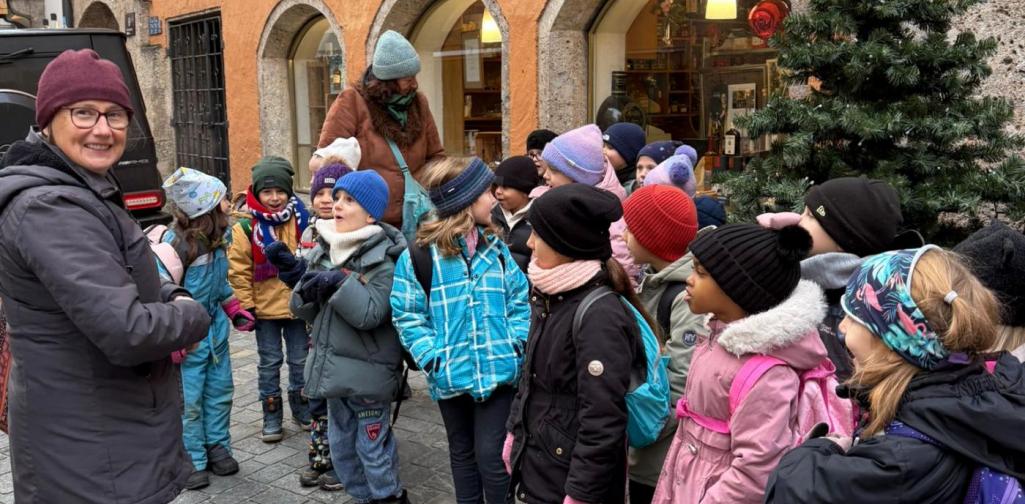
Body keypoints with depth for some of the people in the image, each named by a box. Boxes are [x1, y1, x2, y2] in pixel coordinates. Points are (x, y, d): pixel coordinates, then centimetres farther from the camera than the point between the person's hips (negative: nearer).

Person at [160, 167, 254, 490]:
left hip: (215, 326, 8)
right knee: (189, 400, 4)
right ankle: (193, 461, 19)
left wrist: (234, 309, 14)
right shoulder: (174, 242, -23)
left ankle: (218, 447, 32)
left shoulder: (216, 237, 1)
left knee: (220, 391, 16)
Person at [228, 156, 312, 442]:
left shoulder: (301, 220, -2)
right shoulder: (246, 228, -7)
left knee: (300, 360, 13)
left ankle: (302, 408, 31)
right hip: (265, 309, -1)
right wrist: (246, 306, -9)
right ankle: (271, 416, 23)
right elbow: (238, 271, -6)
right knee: (269, 363, 10)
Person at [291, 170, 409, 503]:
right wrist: (306, 291, -13)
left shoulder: (383, 258, -14)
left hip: (366, 371, -7)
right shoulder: (322, 249, 7)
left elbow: (370, 314, -24)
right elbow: (304, 310, 8)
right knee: (341, 444, 19)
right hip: (333, 366, 7)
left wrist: (340, 282, -27)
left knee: (372, 447, 6)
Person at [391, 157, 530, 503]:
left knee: (491, 454, -1)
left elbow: (519, 300, 8)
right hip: (451, 375, -1)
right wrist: (434, 360, -16)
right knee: (462, 452, 18)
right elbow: (408, 317, -7)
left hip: (498, 369, 1)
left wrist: (517, 344, -5)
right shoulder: (419, 255, -9)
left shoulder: (496, 248, 5)